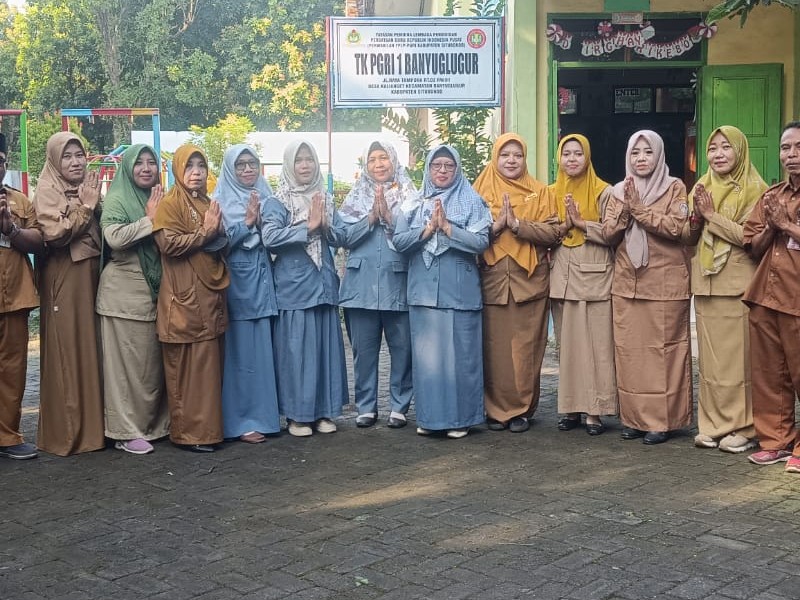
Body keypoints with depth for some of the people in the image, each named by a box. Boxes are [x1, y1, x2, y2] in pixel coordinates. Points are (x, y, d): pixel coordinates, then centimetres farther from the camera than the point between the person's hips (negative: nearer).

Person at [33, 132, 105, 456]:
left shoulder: (89, 187, 14)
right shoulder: (47, 192, -5)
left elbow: (104, 232, 13)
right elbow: (55, 234, -18)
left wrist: (95, 204, -2)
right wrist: (86, 206, -16)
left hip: (91, 275, 6)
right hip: (63, 280, -6)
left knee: (91, 348, 9)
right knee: (66, 351, -4)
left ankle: (93, 424, 17)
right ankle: (64, 432, 2)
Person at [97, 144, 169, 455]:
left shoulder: (160, 200, 14)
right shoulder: (116, 199, -5)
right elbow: (114, 238, -20)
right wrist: (149, 219, -16)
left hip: (155, 290, 6)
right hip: (124, 291, -6)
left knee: (155, 360, 10)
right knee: (127, 362, -3)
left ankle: (155, 423, 20)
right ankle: (126, 431, 3)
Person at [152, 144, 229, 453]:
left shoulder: (207, 204, 19)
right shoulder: (170, 204, -4)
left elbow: (221, 244, 25)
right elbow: (168, 243, -16)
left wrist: (218, 230, 4)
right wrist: (205, 233, -12)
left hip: (210, 295, 7)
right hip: (184, 299, -7)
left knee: (210, 364, 8)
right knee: (188, 366, -6)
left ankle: (208, 427, 16)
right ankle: (189, 432, 1)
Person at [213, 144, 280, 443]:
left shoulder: (266, 198, 14)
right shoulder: (222, 201, 0)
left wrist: (259, 221, -9)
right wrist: (247, 222, -17)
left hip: (263, 282, 5)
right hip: (237, 283, -5)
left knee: (264, 348, 6)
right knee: (240, 351, -4)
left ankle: (264, 414, 16)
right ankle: (241, 421, 2)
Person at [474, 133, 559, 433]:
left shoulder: (540, 192, 8)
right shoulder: (482, 190, 9)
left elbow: (552, 232, -3)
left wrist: (517, 224, -14)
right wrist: (495, 226, -14)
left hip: (529, 281, 0)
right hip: (492, 281, 0)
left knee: (526, 348, 1)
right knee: (494, 348, 1)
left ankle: (522, 409, 12)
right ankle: (496, 409, 12)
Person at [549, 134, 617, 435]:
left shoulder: (603, 192, 0)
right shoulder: (553, 193, 13)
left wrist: (581, 223, -13)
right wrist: (563, 226, -7)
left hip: (594, 275, -4)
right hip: (563, 275, 4)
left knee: (597, 343, -5)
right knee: (567, 343, 5)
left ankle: (595, 409, -1)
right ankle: (570, 406, 11)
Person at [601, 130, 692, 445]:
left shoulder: (675, 188, 1)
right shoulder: (619, 191, 13)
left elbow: (676, 227, -12)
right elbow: (608, 234, 6)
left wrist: (639, 209, -13)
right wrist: (625, 209, -10)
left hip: (665, 283, -4)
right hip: (627, 283, 4)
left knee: (663, 349, -3)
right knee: (629, 350, 4)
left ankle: (662, 420, 2)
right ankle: (633, 417, 12)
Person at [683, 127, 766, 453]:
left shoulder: (754, 189, -4)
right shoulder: (701, 187, 12)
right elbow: (687, 238, 12)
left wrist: (712, 214, -12)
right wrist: (697, 216, -7)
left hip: (738, 285, -5)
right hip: (706, 284, 5)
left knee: (739, 357, -3)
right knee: (710, 357, 7)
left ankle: (743, 427, 6)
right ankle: (713, 424, 15)